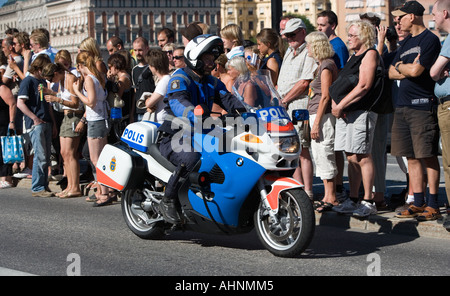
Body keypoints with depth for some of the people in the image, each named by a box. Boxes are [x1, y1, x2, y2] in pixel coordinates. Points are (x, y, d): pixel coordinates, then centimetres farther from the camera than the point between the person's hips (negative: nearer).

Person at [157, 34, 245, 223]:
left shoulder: (212, 83, 16)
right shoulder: (180, 78, -11)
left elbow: (227, 99, 4)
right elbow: (178, 103, -30)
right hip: (174, 138, -8)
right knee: (192, 157, -38)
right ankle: (168, 201, -22)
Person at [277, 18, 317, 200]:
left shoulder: (310, 53, -7)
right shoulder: (289, 52, 22)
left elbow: (305, 82, -15)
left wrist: (284, 100, -10)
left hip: (300, 105, -9)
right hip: (284, 106, 9)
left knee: (302, 150, -10)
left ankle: (307, 192, -7)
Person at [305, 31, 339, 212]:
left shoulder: (327, 66, -12)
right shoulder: (323, 65, 17)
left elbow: (325, 96, -17)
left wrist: (316, 123, -19)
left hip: (323, 116, -10)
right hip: (317, 115, 10)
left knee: (324, 156, -8)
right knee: (320, 156, 11)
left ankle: (331, 198, -4)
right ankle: (328, 196, 16)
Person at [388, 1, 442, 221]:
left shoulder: (430, 40, -6)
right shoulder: (406, 43, 21)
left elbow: (416, 70, -16)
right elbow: (391, 73, 15)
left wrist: (400, 66, 3)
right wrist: (408, 69, -3)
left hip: (423, 105, -8)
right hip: (402, 105, 8)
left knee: (428, 156, -5)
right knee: (412, 157, 8)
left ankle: (432, 205, -1)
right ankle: (418, 203, 12)